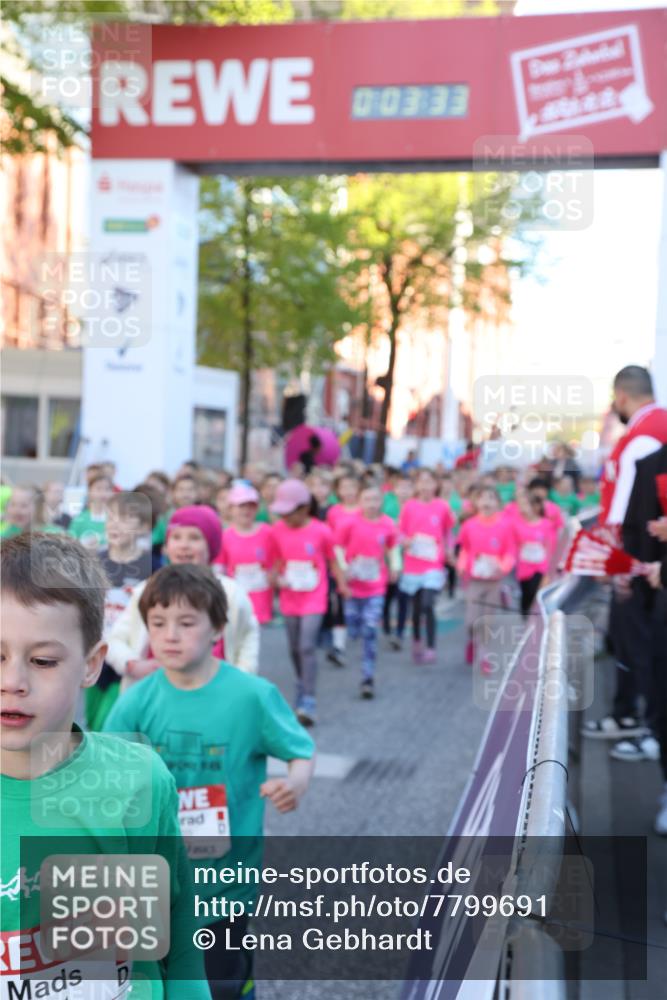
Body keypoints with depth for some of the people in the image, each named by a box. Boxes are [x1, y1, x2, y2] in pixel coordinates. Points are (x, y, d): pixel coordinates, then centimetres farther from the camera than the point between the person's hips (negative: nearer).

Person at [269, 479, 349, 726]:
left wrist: (341, 583, 2)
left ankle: (308, 703, -13)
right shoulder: (278, 531, -4)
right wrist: (275, 578, -12)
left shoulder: (321, 531, -12)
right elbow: (278, 561, 6)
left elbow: (332, 560, 1)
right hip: (289, 599, 4)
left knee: (307, 647, -14)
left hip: (314, 599, -4)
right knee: (295, 649, 13)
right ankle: (302, 691, 34)